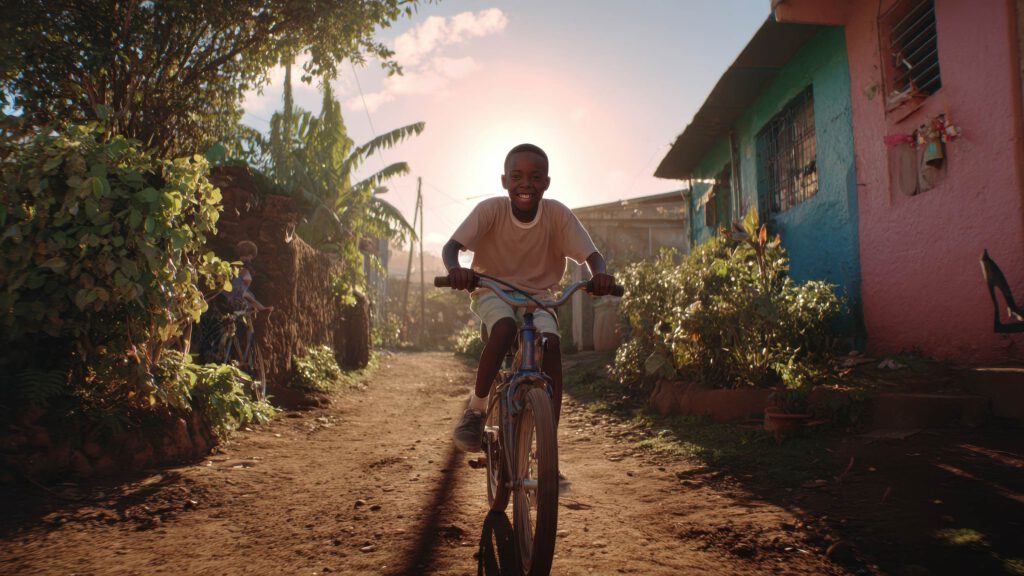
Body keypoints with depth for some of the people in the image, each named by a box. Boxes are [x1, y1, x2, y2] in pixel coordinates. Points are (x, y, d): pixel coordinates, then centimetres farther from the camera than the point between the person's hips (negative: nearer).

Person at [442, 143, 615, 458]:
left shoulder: (557, 214, -16)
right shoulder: (491, 209, -19)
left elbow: (591, 254, -17)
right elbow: (451, 246, -24)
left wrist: (600, 274, -41)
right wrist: (455, 269, -47)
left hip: (537, 295, 2)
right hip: (492, 291, -1)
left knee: (551, 343, -26)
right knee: (505, 327, -35)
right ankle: (476, 408, -12)